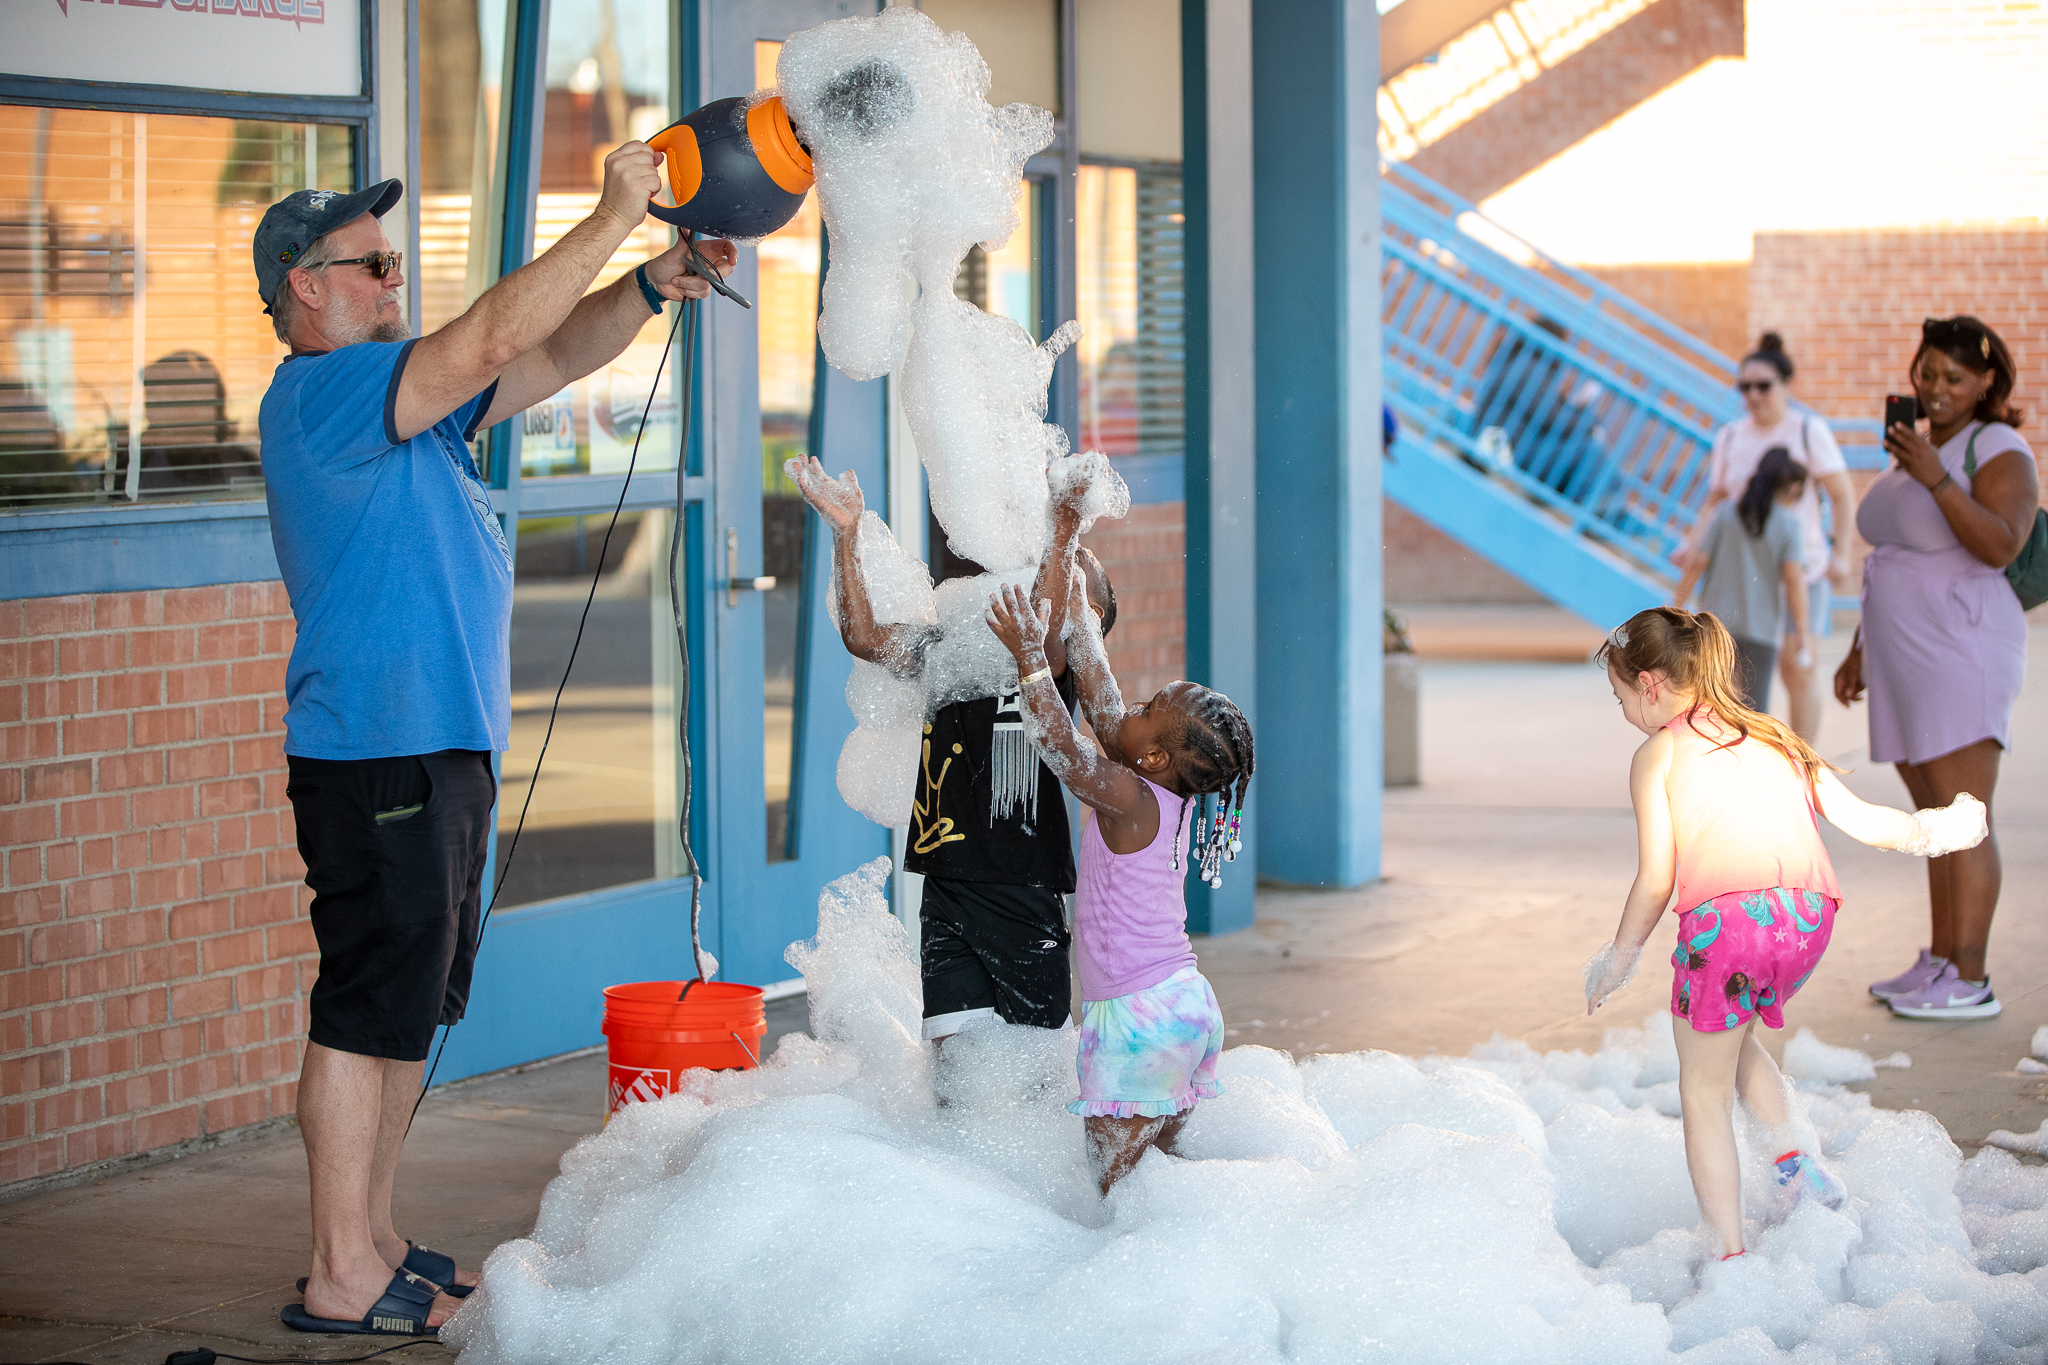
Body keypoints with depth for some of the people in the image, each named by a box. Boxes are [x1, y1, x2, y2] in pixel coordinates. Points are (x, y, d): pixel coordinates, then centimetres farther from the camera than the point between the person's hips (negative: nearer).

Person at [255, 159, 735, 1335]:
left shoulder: (403, 395, 18)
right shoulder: (321, 394, -13)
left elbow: (553, 358, 17)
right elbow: (497, 339, -21)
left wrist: (654, 285, 0)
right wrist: (615, 214, -16)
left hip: (443, 752, 10)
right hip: (376, 755, -10)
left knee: (413, 1010, 14)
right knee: (370, 1007, -7)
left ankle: (374, 1240, 22)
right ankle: (344, 1278, -3)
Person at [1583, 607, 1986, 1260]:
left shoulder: (1658, 752, 11)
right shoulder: (1776, 737, 26)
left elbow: (1656, 880, 5)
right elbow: (1857, 817, 22)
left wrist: (1620, 956, 17)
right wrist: (1923, 829, 37)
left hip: (1725, 914, -6)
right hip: (1810, 914, 6)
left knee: (1704, 1090, 10)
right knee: (1730, 1035, 33)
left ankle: (1731, 1254, 6)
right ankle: (1796, 1162, 18)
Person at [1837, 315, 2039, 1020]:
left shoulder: (2000, 454, -12)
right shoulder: (1918, 448, 15)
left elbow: (2001, 546, -28)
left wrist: (1936, 480, -34)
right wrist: (1861, 650, 20)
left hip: (1963, 659, -9)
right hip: (1910, 668, 9)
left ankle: (1970, 983, -8)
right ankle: (1941, 962, 20)